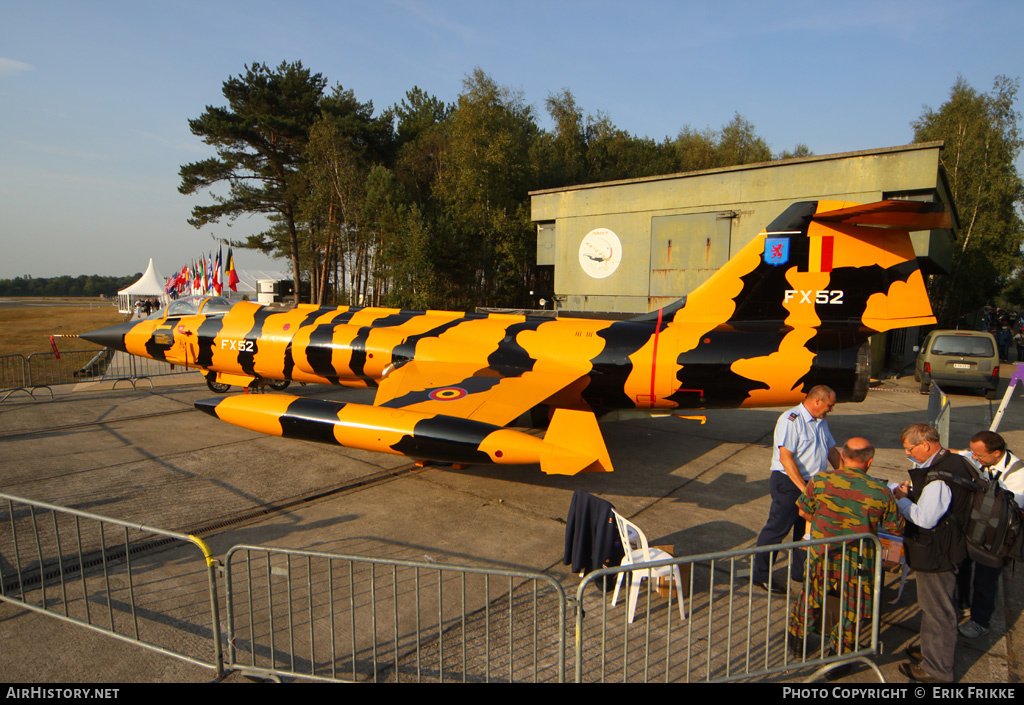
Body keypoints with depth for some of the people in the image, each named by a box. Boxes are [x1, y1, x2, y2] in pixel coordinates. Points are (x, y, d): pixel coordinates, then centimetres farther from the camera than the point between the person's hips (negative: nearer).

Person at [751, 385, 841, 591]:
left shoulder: (821, 422, 12)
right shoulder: (790, 420, -18)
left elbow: (832, 451, 22)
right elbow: (785, 457, -25)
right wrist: (804, 488, -27)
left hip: (813, 483, 9)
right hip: (788, 483, -9)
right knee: (777, 529, -3)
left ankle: (801, 571, 32)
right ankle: (761, 576, 7)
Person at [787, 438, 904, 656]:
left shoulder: (820, 480, -11)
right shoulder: (881, 492, -12)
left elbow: (804, 511, 2)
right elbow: (896, 529, 0)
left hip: (820, 558, 2)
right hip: (857, 566, -2)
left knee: (812, 597, 25)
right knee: (853, 613, 20)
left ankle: (796, 637, 41)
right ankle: (839, 653, 31)